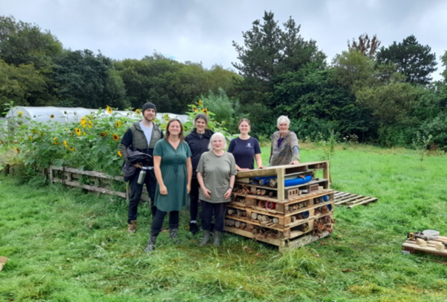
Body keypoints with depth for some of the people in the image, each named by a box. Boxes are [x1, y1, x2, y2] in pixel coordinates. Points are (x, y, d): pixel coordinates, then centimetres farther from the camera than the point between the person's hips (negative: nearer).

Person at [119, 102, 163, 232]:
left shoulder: (158, 131, 7)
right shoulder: (133, 129, -3)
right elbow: (122, 146, -2)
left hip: (154, 169, 3)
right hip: (137, 168, -3)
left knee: (155, 196, 9)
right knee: (135, 197, 4)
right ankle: (131, 222, 19)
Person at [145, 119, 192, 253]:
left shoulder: (185, 145, 6)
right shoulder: (161, 144, -6)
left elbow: (189, 165, 10)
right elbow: (156, 165, -10)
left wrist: (188, 183, 6)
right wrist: (161, 184, -15)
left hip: (180, 183, 4)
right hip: (166, 183, -4)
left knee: (175, 209, 15)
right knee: (161, 211, -5)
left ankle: (174, 236, 28)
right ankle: (151, 240, 5)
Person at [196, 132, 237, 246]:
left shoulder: (229, 157, 1)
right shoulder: (205, 156, -2)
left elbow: (233, 174, 4)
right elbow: (199, 173, 1)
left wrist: (230, 188, -5)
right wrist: (203, 187, -8)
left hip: (222, 193, 0)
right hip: (207, 193, 0)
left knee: (220, 216, 11)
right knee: (206, 215, 10)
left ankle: (217, 237, 29)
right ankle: (206, 236, 29)